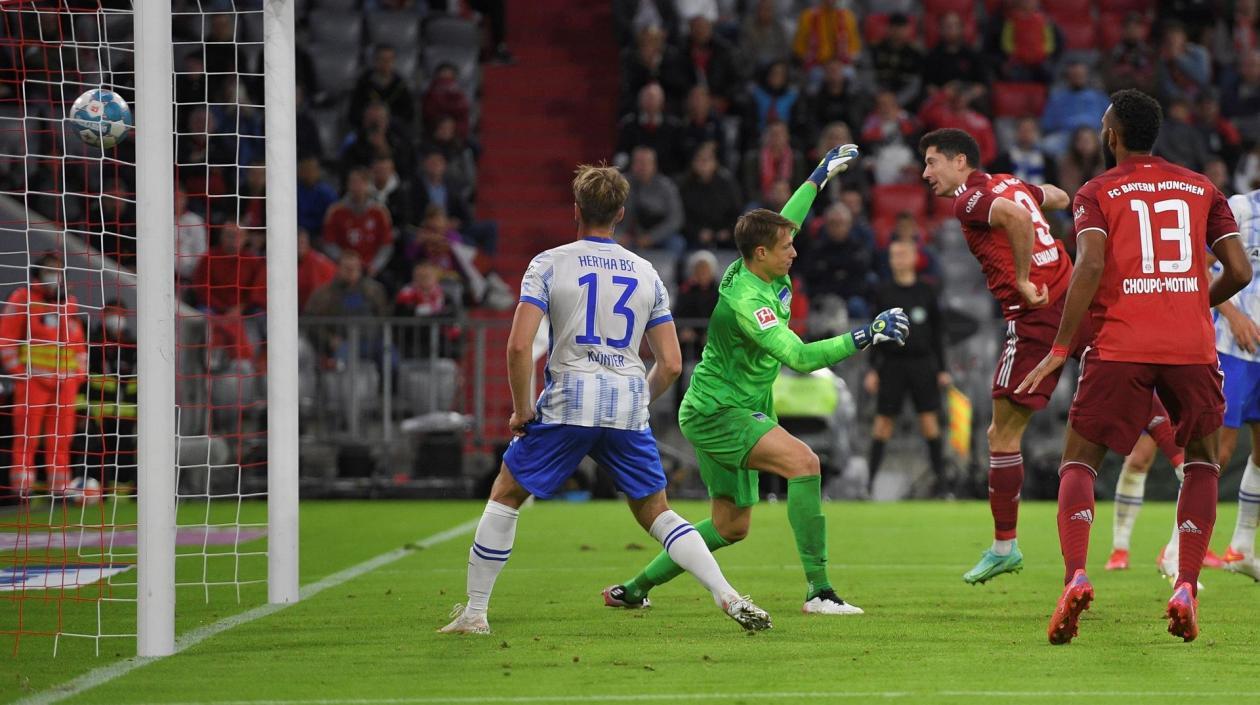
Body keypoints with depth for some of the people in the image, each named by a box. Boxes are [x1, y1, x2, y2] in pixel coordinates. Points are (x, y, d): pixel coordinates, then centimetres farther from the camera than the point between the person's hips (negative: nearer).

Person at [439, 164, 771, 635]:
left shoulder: (549, 264, 1)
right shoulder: (646, 273, 12)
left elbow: (519, 346, -10)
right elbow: (671, 363, 10)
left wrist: (522, 411, 1)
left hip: (568, 403, -3)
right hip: (629, 412, 3)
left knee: (505, 495, 13)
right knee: (657, 514, 13)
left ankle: (474, 614, 10)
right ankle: (731, 599, -1)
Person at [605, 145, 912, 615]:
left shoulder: (751, 272, 2)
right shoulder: (746, 301, -25)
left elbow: (784, 222, 24)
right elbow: (799, 357, -33)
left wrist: (821, 176, 32)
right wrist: (866, 337, -33)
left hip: (728, 413, 10)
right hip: (716, 412, -10)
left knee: (731, 526, 13)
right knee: (803, 462, -27)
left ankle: (632, 589, 25)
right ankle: (818, 590, -29)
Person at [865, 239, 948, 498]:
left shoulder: (927, 292, 7)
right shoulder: (883, 292, 6)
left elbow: (937, 333, 11)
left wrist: (942, 369, 7)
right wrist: (872, 369, 1)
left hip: (922, 363, 0)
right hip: (891, 364, 0)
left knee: (929, 418, -4)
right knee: (884, 419, -2)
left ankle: (939, 476, 0)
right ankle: (871, 476, 2)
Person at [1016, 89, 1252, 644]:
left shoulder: (1097, 193, 6)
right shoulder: (1201, 189, 14)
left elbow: (1090, 266, -11)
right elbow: (1239, 271, 6)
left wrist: (1059, 349, -9)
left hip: (1120, 346, -2)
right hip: (1193, 346, 2)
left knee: (1079, 462, 8)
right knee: (1203, 460, 21)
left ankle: (1075, 577, -18)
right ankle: (1186, 588, 2)